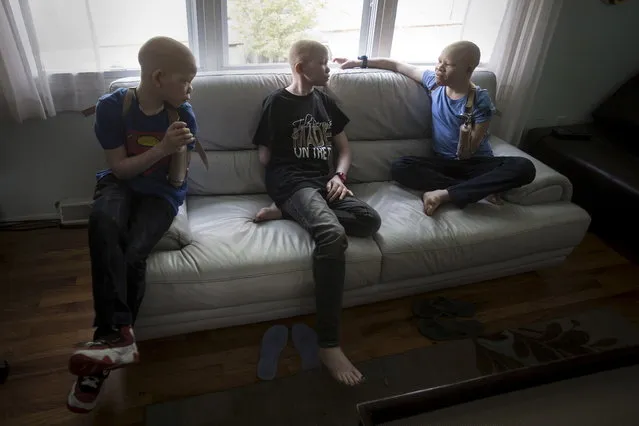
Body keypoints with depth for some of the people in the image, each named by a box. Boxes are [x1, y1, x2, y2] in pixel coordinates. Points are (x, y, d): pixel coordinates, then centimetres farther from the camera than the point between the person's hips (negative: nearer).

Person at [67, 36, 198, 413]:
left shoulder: (184, 115, -9)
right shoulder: (112, 106, -12)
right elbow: (120, 167, -11)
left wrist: (180, 152, -18)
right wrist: (162, 149, -22)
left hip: (161, 193, 0)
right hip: (121, 183, 0)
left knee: (133, 254, -27)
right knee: (102, 221, -35)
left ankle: (111, 337, -7)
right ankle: (118, 336, -31)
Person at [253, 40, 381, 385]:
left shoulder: (325, 102, 19)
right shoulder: (277, 102, 1)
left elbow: (344, 148, 21)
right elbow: (264, 156, 3)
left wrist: (339, 176, 2)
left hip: (322, 182, 6)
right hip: (291, 181, -6)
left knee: (371, 221, -24)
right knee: (333, 235, -35)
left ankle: (289, 212, -14)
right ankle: (329, 344, -31)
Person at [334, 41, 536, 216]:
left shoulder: (481, 100, -13)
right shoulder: (434, 81, -2)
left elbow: (467, 154, -14)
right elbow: (396, 65, 8)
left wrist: (467, 132, -30)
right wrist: (359, 62, 6)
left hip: (477, 163, -2)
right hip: (444, 161, 3)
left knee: (524, 167, -32)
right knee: (399, 167, -26)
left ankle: (444, 194, -33)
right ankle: (481, 190, -24)